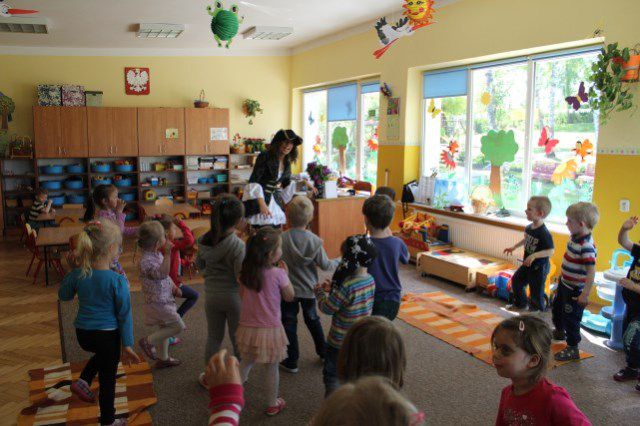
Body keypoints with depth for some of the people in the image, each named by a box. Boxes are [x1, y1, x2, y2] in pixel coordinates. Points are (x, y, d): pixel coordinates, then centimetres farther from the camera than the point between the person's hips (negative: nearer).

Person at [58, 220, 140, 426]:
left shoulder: (78, 274, -9)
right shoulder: (118, 281, -21)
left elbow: (64, 295, 13)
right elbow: (124, 315, -15)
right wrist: (127, 345, -7)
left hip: (83, 334, 5)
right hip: (108, 335, -5)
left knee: (103, 354, 37)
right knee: (108, 379, 14)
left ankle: (84, 380, 20)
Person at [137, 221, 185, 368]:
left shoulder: (157, 254, 5)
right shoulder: (146, 260, -25)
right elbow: (162, 273, -41)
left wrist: (173, 287, 16)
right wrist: (168, 253, -44)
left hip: (164, 299, 10)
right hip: (157, 302, -10)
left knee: (164, 328, 20)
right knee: (178, 326, -5)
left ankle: (163, 358, 34)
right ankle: (147, 342, 6)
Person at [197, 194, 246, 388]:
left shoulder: (204, 241, -6)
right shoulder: (238, 245, -24)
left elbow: (199, 264, 10)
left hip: (211, 295, 5)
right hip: (234, 297, -4)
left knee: (213, 337, 19)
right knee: (238, 339, 14)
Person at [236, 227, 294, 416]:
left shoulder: (246, 272, -5)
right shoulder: (278, 273, -18)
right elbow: (289, 297, -6)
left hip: (248, 327, 5)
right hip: (270, 329, -4)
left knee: (245, 363, 24)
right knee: (272, 368, 12)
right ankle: (273, 404, 26)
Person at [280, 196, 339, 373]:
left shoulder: (281, 239, -18)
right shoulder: (315, 240, -13)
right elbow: (324, 265, -8)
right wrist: (337, 263, 11)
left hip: (288, 289, -2)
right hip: (309, 288, 3)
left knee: (289, 323, 11)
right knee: (312, 319, 23)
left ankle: (291, 361, 18)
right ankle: (323, 351, 37)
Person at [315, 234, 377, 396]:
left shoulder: (346, 286, -30)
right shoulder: (370, 280, -6)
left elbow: (327, 308, -18)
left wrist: (319, 291, -3)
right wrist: (332, 289, 6)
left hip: (340, 342, -7)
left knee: (331, 375, 12)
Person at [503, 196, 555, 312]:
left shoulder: (544, 233, -28)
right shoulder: (529, 227, -3)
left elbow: (551, 251, -26)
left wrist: (534, 255, -35)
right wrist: (514, 247, 20)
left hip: (539, 267, -9)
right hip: (527, 264, 9)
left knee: (536, 291, 6)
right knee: (516, 280, 20)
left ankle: (536, 310, 29)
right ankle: (520, 303, 42)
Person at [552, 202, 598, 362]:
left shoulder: (586, 246, -30)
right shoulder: (575, 237, -3)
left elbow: (591, 272, -29)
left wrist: (585, 295, -27)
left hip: (575, 290, -10)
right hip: (564, 283, 10)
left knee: (571, 318, 4)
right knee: (556, 308, 28)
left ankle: (572, 349, 21)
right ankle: (559, 332, 53)